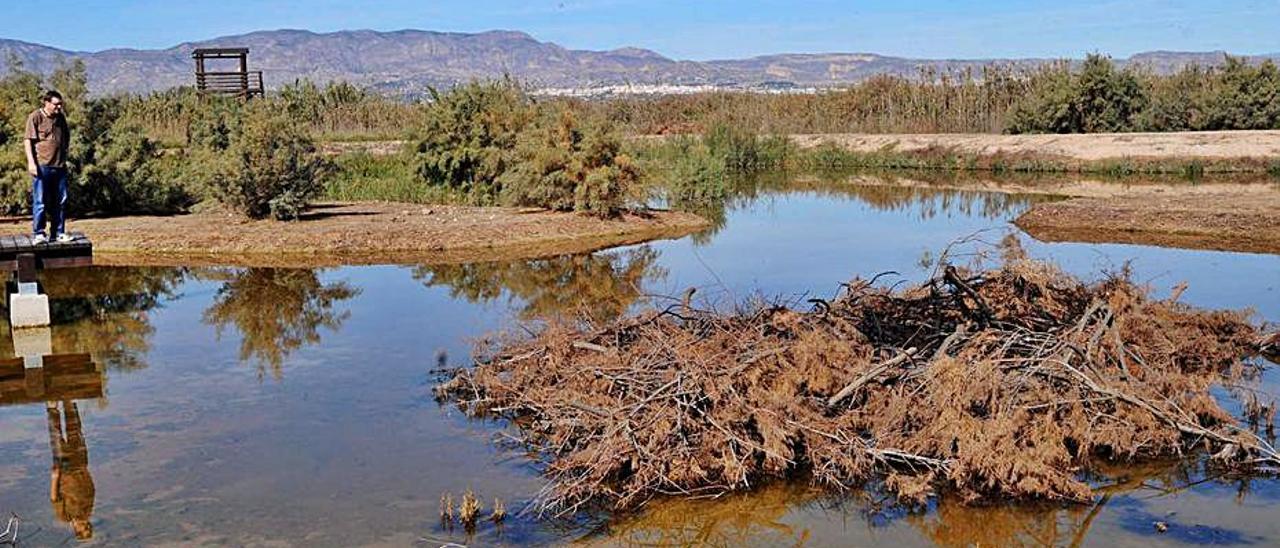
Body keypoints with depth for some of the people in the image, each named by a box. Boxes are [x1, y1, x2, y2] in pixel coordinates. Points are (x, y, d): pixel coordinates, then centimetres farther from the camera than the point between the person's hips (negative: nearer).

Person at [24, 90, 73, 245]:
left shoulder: (61, 118, 12)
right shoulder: (35, 117, -6)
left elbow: (67, 137, 25)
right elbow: (28, 141, -8)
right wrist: (31, 162, -15)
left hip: (59, 166, 6)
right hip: (42, 166, -6)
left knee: (60, 201, 8)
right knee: (40, 201, -2)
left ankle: (59, 232, 16)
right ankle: (38, 234, 3)